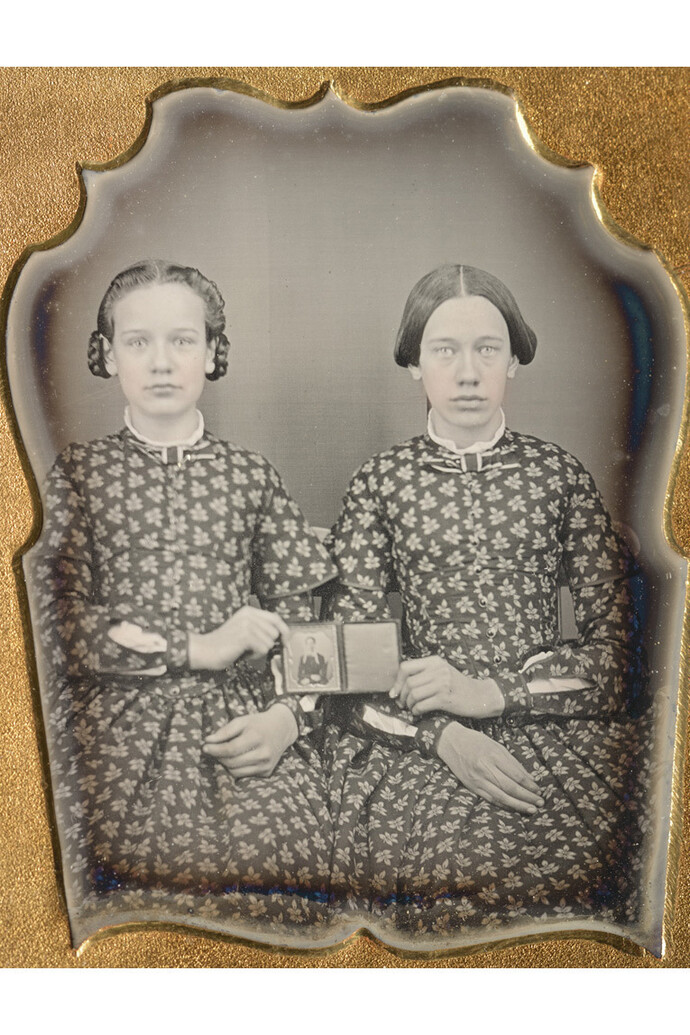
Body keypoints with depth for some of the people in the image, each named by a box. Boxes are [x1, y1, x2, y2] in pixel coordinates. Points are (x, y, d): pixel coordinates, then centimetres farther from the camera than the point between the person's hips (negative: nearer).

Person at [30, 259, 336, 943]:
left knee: (301, 863, -21)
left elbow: (307, 611, 6)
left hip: (238, 728, 2)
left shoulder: (248, 475, 12)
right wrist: (196, 648, -10)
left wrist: (288, 716, -11)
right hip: (120, 735, -1)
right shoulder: (78, 473, 8)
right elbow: (58, 622, -3)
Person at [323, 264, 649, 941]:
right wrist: (441, 734, -18)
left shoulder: (560, 474, 8)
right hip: (418, 736, -1)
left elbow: (619, 647, 2)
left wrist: (491, 692, -13)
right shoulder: (380, 481, 6)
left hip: (553, 728, 1)